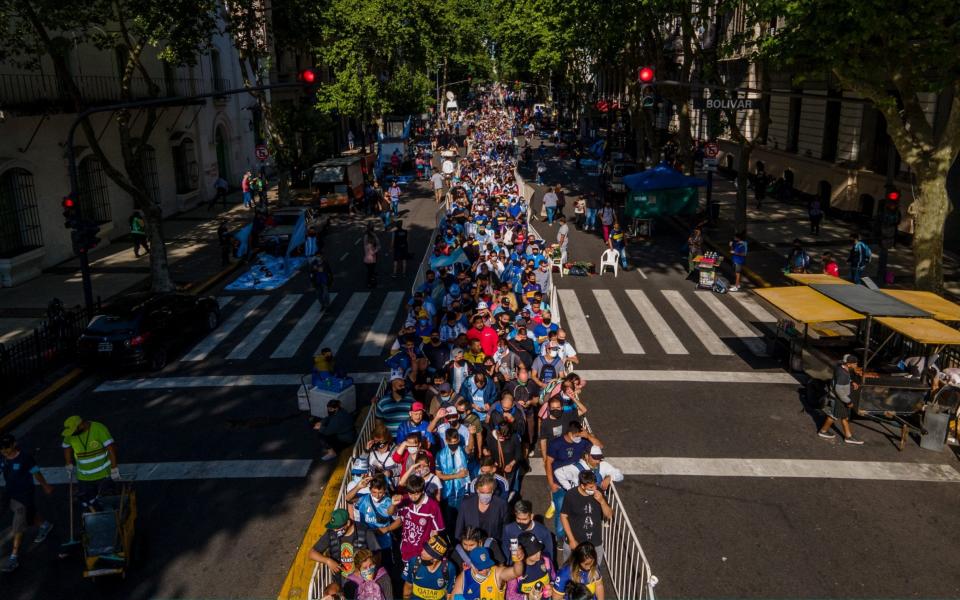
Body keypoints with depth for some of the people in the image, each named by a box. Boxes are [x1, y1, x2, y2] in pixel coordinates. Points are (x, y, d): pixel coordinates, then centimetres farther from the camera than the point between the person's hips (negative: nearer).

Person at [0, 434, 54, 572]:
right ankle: (45, 525, 56)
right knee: (29, 516, 27)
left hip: (25, 495, -6)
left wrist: (45, 486, 4)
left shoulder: (25, 458, -21)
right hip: (11, 494, 6)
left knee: (18, 527, -3)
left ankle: (14, 557, 4)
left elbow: (36, 473, -9)